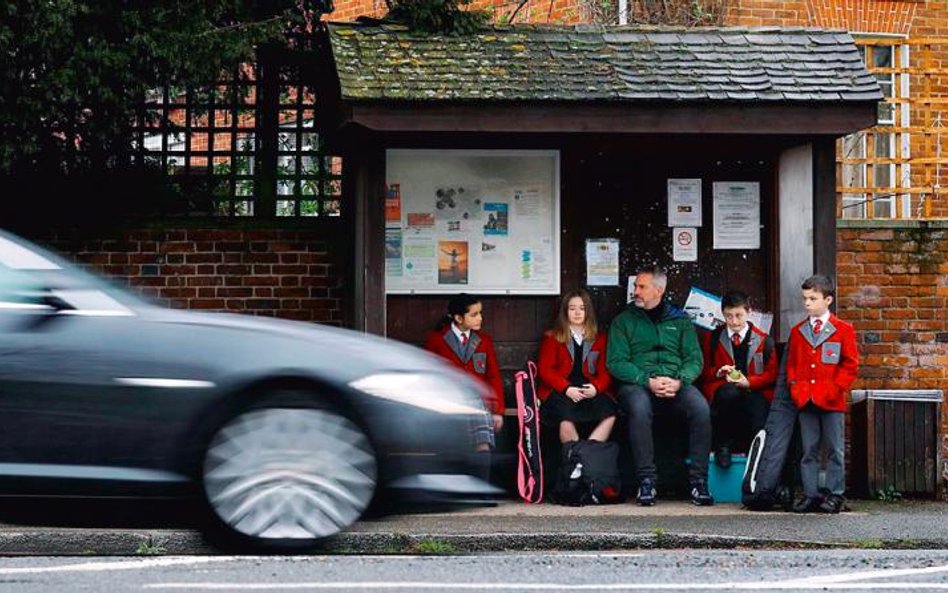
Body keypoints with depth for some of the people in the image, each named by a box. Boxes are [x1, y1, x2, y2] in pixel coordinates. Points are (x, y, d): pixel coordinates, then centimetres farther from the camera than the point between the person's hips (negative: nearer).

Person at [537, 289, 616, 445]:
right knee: (567, 416, -36)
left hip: (589, 389, 2)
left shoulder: (599, 339, 20)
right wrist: (566, 389, -13)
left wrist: (596, 387, -11)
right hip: (559, 390, -2)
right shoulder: (552, 337, 14)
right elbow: (545, 369, 4)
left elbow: (605, 371, 13)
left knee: (609, 414, -31)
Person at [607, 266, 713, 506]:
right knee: (639, 408, -37)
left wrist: (679, 381, -13)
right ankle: (646, 480, -32)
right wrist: (647, 381, -14)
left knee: (700, 407, -30)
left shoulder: (680, 320, 18)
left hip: (676, 384, 1)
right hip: (637, 384, -1)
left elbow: (694, 359, 9)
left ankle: (699, 480, -25)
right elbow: (616, 362, 2)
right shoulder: (623, 321, 13)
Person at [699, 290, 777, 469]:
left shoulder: (764, 341, 13)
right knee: (729, 392, -39)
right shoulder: (712, 338, 16)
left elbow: (772, 374, 10)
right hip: (722, 392, 0)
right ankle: (723, 445, -22)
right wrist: (718, 372, -6)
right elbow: (704, 371, 18)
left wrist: (748, 382, -9)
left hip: (754, 392, 0)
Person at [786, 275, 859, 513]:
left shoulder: (843, 330, 1)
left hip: (832, 402, -3)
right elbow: (791, 364, 16)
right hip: (805, 401, 3)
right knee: (809, 450, 5)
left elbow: (850, 364, 0)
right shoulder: (797, 331, 12)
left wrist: (836, 388, -9)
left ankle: (835, 495, 7)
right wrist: (795, 387, 0)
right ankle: (811, 494, 9)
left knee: (833, 450, 2)